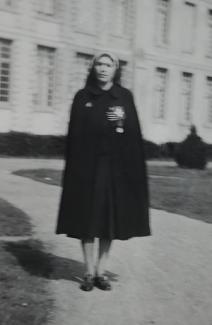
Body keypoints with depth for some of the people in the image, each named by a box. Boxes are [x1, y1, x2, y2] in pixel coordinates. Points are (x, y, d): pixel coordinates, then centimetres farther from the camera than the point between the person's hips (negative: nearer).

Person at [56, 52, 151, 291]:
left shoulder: (125, 96, 7)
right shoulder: (83, 97, 5)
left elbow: (134, 131, 4)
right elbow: (74, 133, 0)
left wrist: (123, 120, -17)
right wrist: (74, 167, -9)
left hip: (116, 165, 1)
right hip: (88, 165, -1)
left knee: (110, 217, 3)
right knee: (87, 217, 0)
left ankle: (102, 270, 14)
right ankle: (89, 272, 10)